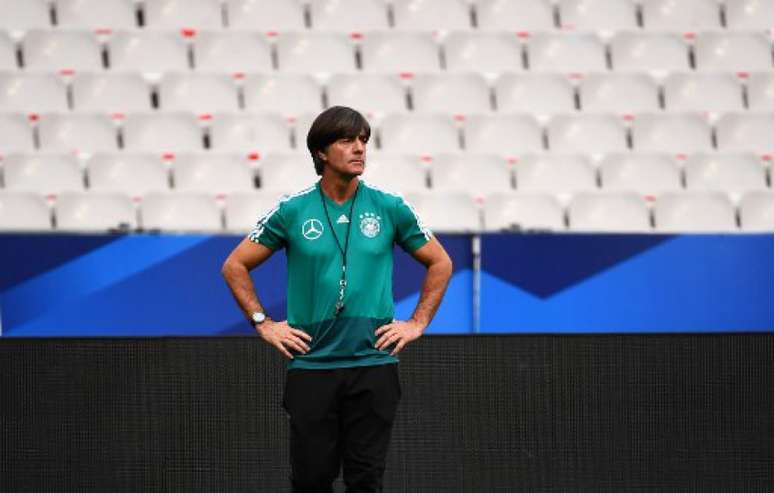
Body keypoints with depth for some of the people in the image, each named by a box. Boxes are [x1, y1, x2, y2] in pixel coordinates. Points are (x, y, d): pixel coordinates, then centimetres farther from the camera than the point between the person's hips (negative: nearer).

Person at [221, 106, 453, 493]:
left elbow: (440, 263, 14)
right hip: (311, 367, 0)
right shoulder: (292, 211, -1)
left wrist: (418, 323, 7)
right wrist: (264, 324, 3)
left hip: (373, 364, 0)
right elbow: (235, 266, 8)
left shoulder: (390, 209, 2)